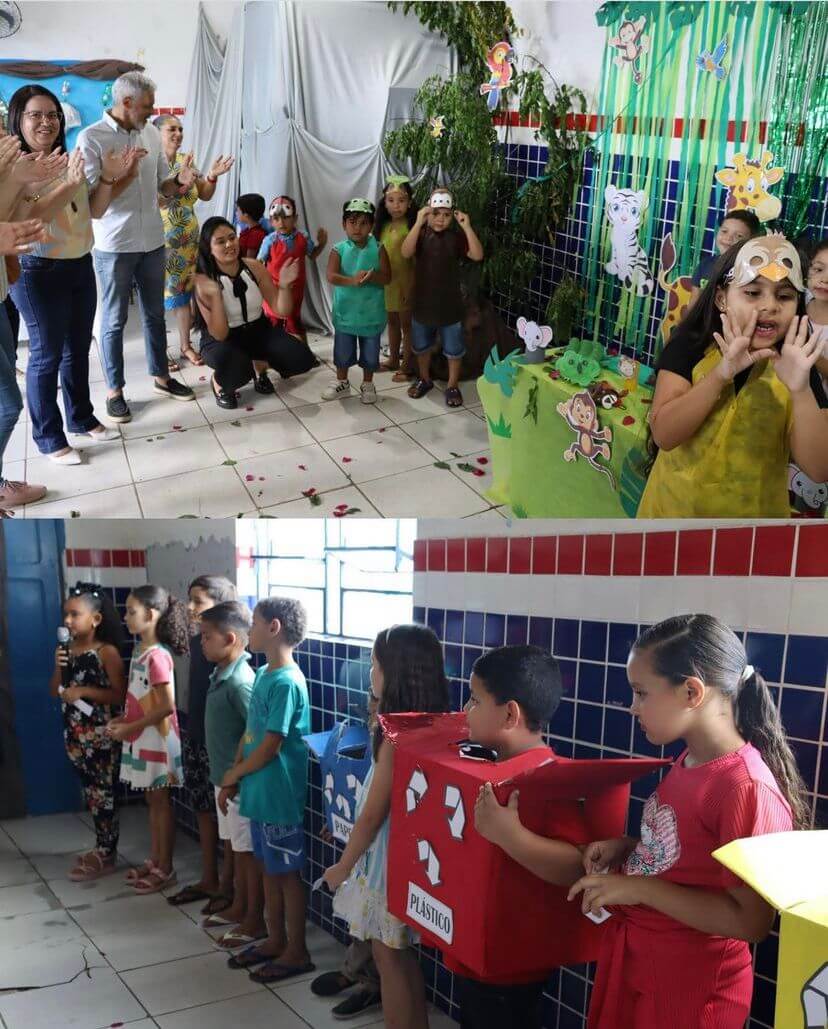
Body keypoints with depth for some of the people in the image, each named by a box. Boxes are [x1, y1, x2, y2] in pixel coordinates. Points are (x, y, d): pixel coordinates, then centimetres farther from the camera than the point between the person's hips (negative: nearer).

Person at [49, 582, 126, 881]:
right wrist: (59, 667, -7)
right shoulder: (67, 650, 6)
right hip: (75, 733, 7)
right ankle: (102, 849, 28)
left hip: (101, 734, -7)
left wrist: (84, 691, -21)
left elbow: (120, 695, -15)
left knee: (104, 793, 2)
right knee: (91, 792, 16)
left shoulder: (107, 651, -13)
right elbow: (55, 693, 10)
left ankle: (106, 857, 12)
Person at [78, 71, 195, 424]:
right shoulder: (92, 138, -12)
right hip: (114, 246, -5)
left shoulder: (151, 134, 6)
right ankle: (114, 390, 16)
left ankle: (161, 377, 31)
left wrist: (179, 180, -7)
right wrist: (125, 175, -21)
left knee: (155, 314, 17)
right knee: (114, 320, 5)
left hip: (153, 241, 5)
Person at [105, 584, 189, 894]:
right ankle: (154, 862, 28)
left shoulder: (157, 657, -22)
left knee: (161, 803, 3)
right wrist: (123, 719, 3)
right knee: (152, 802, 17)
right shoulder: (140, 650, 7)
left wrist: (129, 728, -18)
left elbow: (166, 707, -23)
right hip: (142, 740, 9)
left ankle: (165, 869, 13)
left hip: (157, 741, -9)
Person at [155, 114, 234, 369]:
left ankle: (185, 345, 24)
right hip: (160, 241, -6)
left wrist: (212, 176, -9)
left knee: (185, 291, 12)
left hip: (188, 240, 6)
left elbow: (205, 195, 10)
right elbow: (153, 199, -24)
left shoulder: (186, 161, 7)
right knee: (160, 295, 0)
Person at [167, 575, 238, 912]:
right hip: (196, 739, 8)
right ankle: (208, 880, 29)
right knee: (204, 810, 16)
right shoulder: (197, 641, 5)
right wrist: (190, 734, 17)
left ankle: (228, 885, 17)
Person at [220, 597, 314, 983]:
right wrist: (232, 779, 7)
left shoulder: (286, 683, -22)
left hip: (279, 796, -9)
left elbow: (270, 747, -21)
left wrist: (234, 775, -7)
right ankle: (275, 941, 33)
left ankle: (297, 953, 18)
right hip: (260, 792, 9)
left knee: (287, 873, 5)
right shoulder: (263, 674, 7)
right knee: (269, 870, 19)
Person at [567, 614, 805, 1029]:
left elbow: (750, 921, -25)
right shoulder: (687, 763, 1)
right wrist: (627, 848, -1)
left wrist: (639, 889, -25)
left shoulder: (747, 788, -25)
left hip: (690, 986, -8)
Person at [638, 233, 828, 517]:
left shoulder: (796, 367, -9)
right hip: (674, 506, -1)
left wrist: (800, 390, -28)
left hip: (755, 513, 1)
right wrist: (721, 374, -31)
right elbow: (663, 435, -22)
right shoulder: (688, 348, -11)